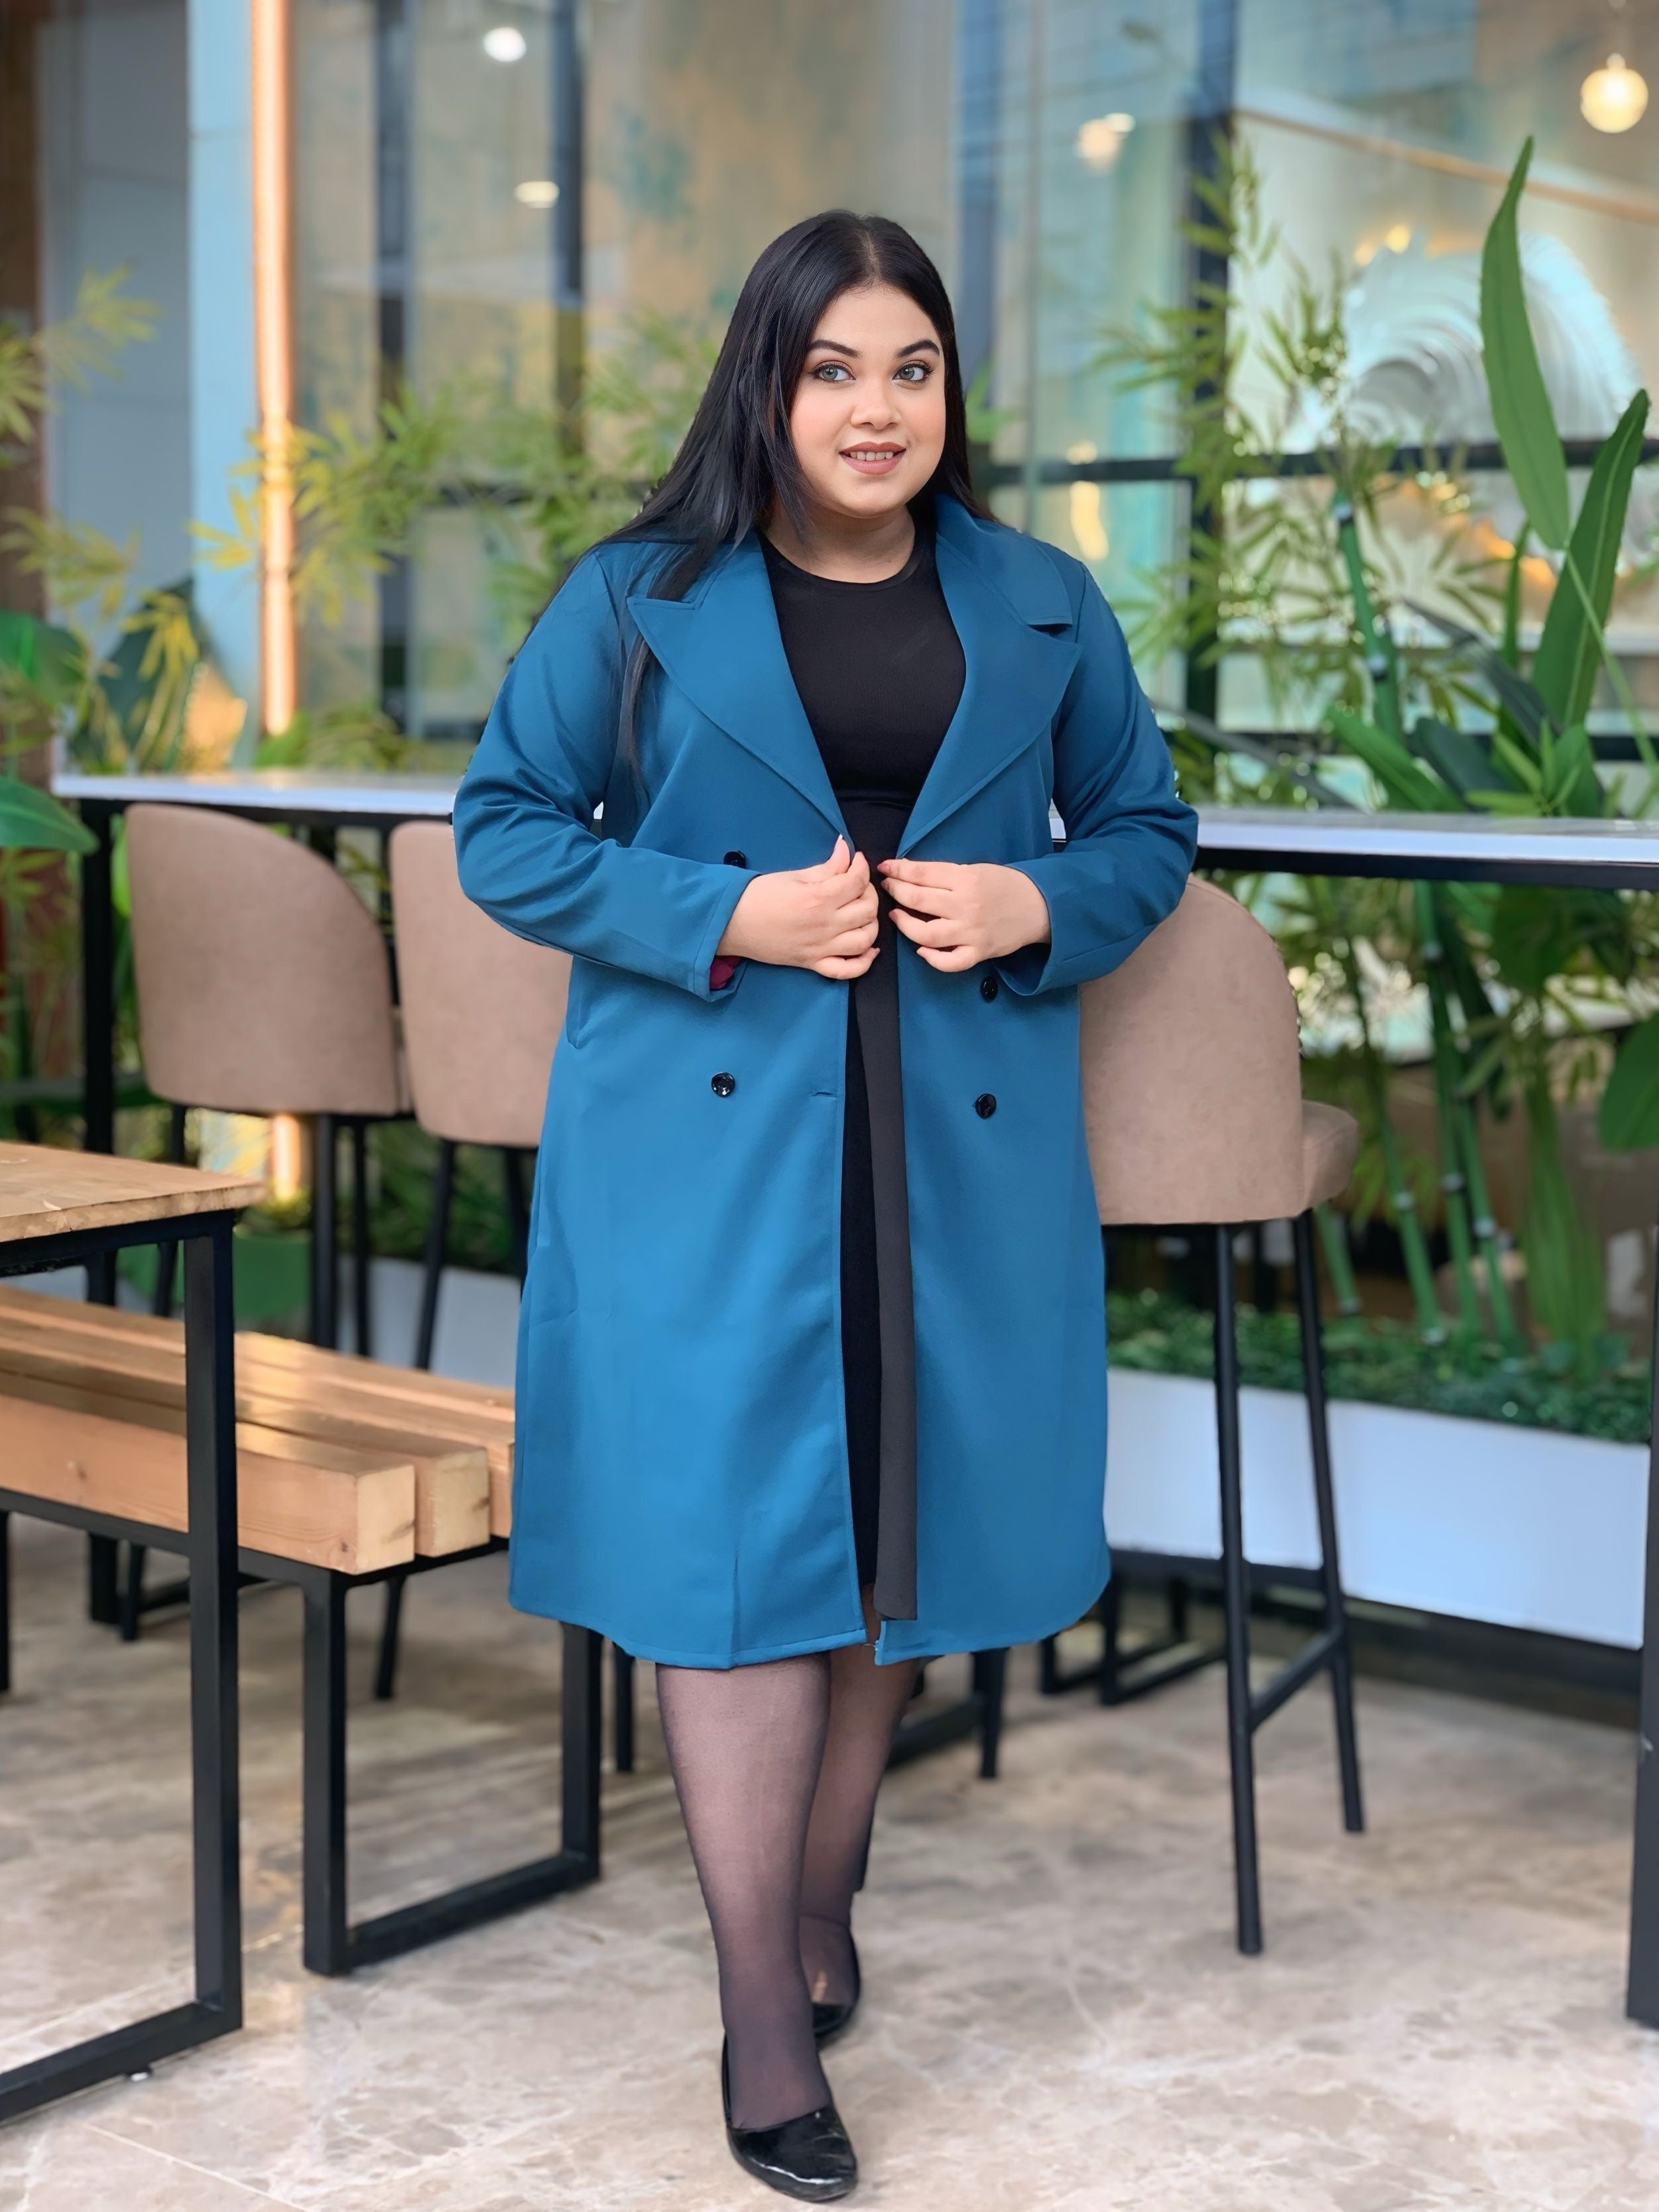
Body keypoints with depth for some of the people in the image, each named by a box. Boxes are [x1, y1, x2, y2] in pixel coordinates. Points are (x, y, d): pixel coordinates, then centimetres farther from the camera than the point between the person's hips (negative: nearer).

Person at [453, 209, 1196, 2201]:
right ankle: (762, 2010, 5)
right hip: (710, 1142, -3)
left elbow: (1148, 830, 16)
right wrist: (730, 915, -12)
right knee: (736, 1536, -5)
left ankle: (820, 1890, 34)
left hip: (961, 1149, 3)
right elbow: (504, 830, 2)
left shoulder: (1044, 609, 10)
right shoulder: (636, 601, 2)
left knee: (900, 1526, 11)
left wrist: (1040, 905, -7)